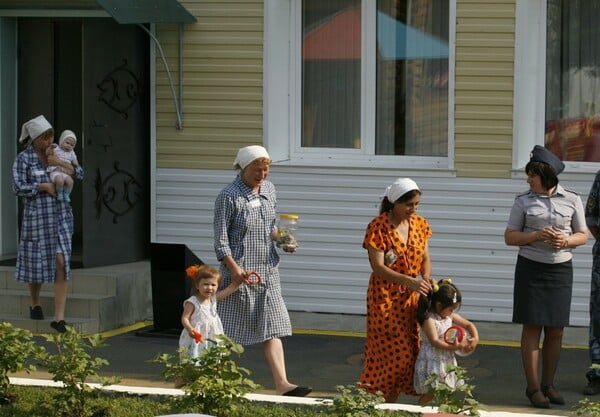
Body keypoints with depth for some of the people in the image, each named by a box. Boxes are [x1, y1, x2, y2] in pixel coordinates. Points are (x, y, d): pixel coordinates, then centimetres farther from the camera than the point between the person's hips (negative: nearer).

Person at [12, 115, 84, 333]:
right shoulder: (23, 159, -4)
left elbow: (80, 173, 15)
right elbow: (18, 187, -11)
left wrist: (70, 167, -5)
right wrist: (44, 187, -14)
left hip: (61, 214, 3)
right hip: (37, 215, -3)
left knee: (61, 262, -9)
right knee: (36, 263, 9)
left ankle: (59, 316, -11)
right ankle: (35, 304, 36)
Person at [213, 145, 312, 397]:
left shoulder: (268, 189, 9)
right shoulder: (229, 196, -12)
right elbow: (221, 238, -13)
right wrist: (234, 267, -22)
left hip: (267, 271, 6)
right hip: (240, 271, -6)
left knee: (273, 328, -1)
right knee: (228, 330, 3)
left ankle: (281, 384, -5)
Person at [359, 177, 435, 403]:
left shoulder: (419, 224, 4)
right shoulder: (378, 227, -14)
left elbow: (425, 258, 10)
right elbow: (377, 267, -19)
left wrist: (426, 276, -13)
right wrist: (409, 281, -30)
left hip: (410, 299, 6)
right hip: (385, 298, -6)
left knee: (406, 352, 5)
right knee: (388, 352, -8)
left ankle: (391, 403, 12)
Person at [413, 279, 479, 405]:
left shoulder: (451, 316, 5)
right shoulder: (428, 319, -18)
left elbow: (469, 325, 13)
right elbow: (435, 342, -26)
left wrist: (475, 338, -6)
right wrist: (455, 347, -31)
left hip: (447, 361, 8)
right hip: (432, 362, -8)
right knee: (429, 394, -4)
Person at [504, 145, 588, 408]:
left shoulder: (572, 200, 3)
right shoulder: (523, 201, 1)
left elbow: (583, 235, 8)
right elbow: (510, 237, 1)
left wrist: (566, 241, -13)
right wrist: (535, 236, -16)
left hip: (560, 269, 2)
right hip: (531, 268, -1)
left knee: (555, 330, 5)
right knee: (532, 327, -4)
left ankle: (548, 384, 17)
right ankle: (533, 387, 2)